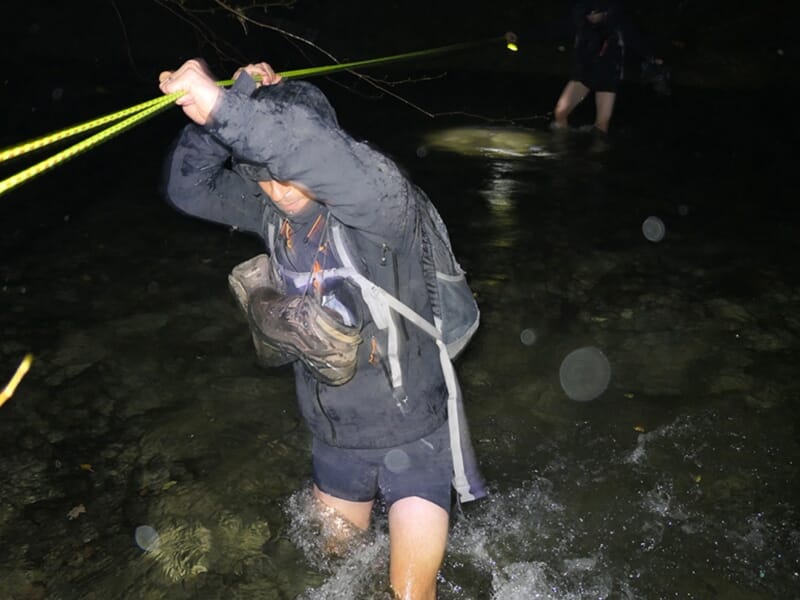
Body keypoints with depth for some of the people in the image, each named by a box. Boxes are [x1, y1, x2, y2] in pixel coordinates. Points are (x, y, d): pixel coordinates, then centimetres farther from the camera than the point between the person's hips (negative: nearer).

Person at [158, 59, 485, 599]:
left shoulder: (379, 208, -26)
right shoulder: (272, 209, -7)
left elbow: (355, 173, -48)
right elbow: (189, 187, -5)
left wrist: (223, 106, -51)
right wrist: (239, 100, -20)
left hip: (413, 437, -6)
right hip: (334, 437, 6)